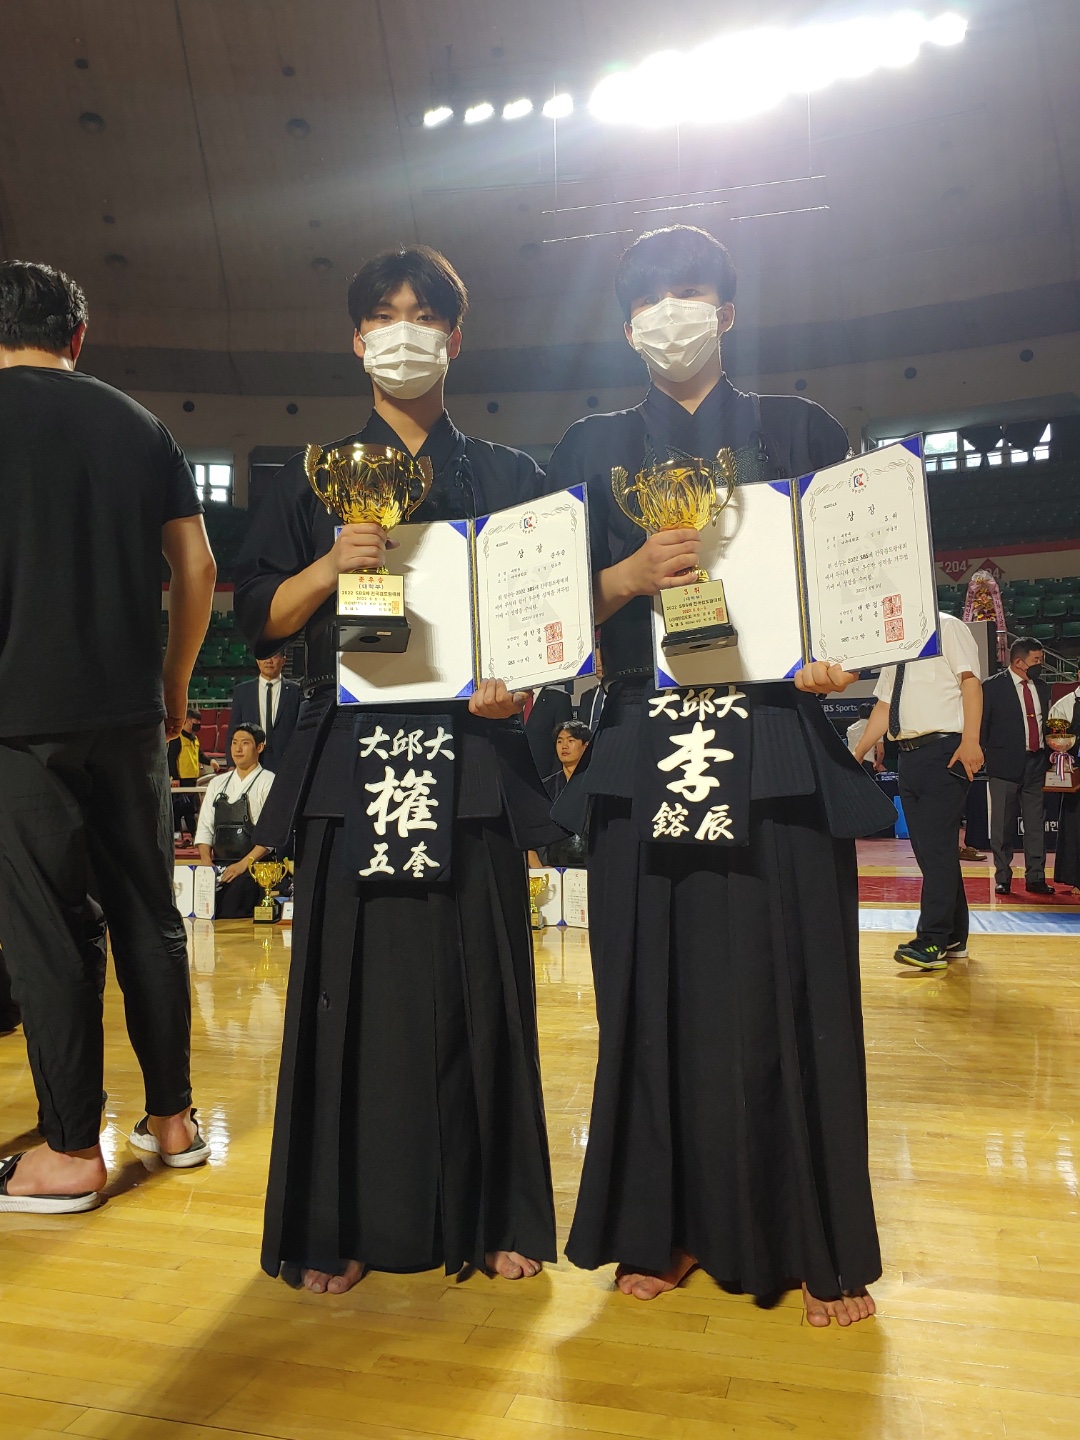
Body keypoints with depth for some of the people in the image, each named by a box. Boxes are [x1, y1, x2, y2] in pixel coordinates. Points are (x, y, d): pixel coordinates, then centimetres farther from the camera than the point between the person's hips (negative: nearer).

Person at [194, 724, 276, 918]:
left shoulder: (268, 782, 2)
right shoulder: (217, 783, 21)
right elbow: (204, 826, 17)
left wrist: (244, 863, -15)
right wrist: (206, 860, 0)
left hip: (253, 867, -5)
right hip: (218, 864, 5)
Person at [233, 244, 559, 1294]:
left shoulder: (509, 478, 14)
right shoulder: (314, 479, 14)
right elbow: (260, 620, 8)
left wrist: (524, 685, -11)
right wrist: (331, 565, -11)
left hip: (474, 754, 0)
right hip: (352, 760, 0)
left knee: (479, 980, 2)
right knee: (352, 980, 1)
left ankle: (492, 1215, 18)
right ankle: (341, 1226, 17)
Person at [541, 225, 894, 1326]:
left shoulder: (800, 431, 12)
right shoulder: (591, 448, 14)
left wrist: (835, 656, -12)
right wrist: (633, 573, -13)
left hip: (778, 747, 0)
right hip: (643, 751, 1)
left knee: (790, 991, 1)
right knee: (657, 992, 4)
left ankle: (818, 1247, 17)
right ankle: (665, 1229, 20)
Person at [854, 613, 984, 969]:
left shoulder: (947, 628, -1)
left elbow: (970, 682, -11)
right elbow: (884, 706, 21)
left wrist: (970, 741, -22)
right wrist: (857, 754, 18)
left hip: (945, 751, -8)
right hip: (909, 754, 8)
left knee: (937, 846, -11)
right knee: (927, 849, 9)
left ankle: (932, 942, -9)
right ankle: (953, 938, 19)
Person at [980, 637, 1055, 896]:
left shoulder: (1042, 688, 12)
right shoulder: (993, 686, -4)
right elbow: (981, 725, -3)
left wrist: (1048, 752, 8)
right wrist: (984, 758, -6)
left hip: (1036, 765, 4)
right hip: (1006, 765, -4)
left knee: (1036, 824, 5)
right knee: (1002, 825, 2)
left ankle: (1035, 878, 13)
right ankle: (1002, 878, 11)